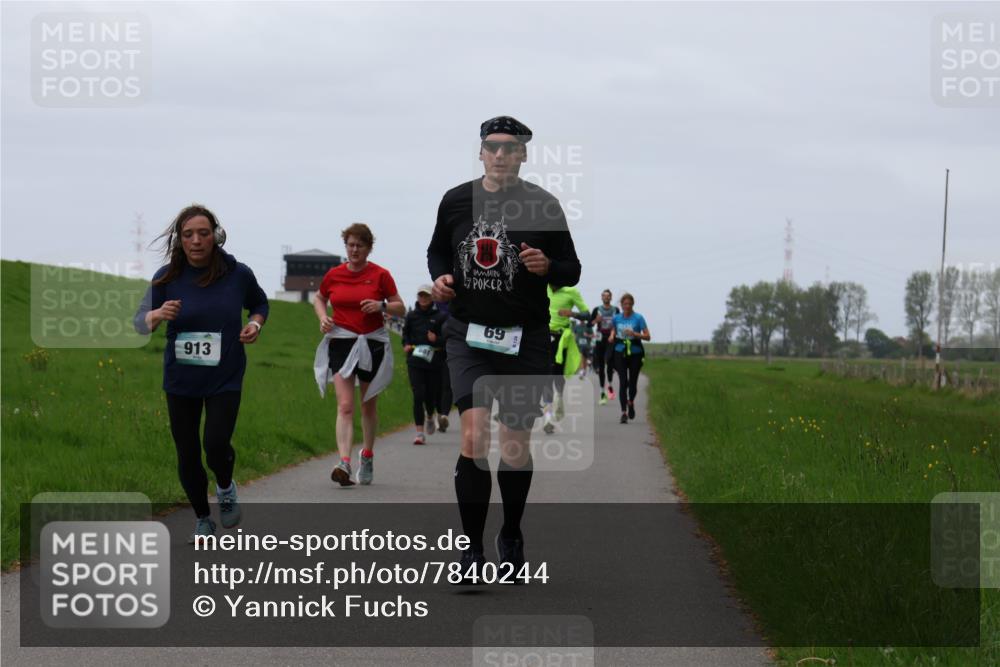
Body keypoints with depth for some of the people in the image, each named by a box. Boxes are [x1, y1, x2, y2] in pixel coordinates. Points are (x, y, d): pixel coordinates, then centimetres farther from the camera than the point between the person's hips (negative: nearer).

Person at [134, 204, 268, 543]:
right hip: (180, 379, 1)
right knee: (187, 453, 6)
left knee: (216, 442, -19)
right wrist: (157, 315, -27)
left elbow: (259, 303, 15)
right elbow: (139, 321, -5)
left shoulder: (237, 274, -6)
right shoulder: (167, 277, -8)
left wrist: (255, 324, -6)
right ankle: (203, 520, 28)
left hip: (225, 378, -1)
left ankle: (225, 487, 16)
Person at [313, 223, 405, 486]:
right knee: (345, 406, -13)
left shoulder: (380, 275, -2)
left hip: (372, 344, 0)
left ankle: (367, 456, 34)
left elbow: (400, 308, 2)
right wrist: (323, 317, 2)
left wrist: (381, 306, -17)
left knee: (368, 405, 13)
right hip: (341, 343, 0)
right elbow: (319, 299, 22)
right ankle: (344, 463, -25)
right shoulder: (334, 275, 4)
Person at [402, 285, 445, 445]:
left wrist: (436, 340, -17)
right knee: (418, 395, -11)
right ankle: (420, 433, -11)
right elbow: (405, 333, 21)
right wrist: (406, 345, 2)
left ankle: (430, 417, 45)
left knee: (431, 394, 9)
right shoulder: (411, 316, 6)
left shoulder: (438, 317, 0)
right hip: (415, 360, 0)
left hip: (433, 361, 0)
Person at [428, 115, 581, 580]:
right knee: (474, 437, -16)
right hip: (469, 333, 0)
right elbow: (437, 250, 20)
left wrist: (548, 267, -18)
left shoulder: (543, 206, -3)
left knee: (516, 448, 7)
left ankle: (511, 535, 31)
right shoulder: (456, 201, 3)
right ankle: (472, 550, -11)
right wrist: (441, 278, -1)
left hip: (526, 339, 0)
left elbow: (572, 270, 4)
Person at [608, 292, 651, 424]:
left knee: (633, 381, 7)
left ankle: (631, 402, 39)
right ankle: (624, 413, -9)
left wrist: (634, 334, -22)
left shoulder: (638, 318, -4)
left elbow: (647, 336, -7)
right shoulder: (616, 318, 5)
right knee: (623, 382, -9)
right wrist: (612, 337, 3)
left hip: (635, 353, -1)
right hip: (620, 352, 1)